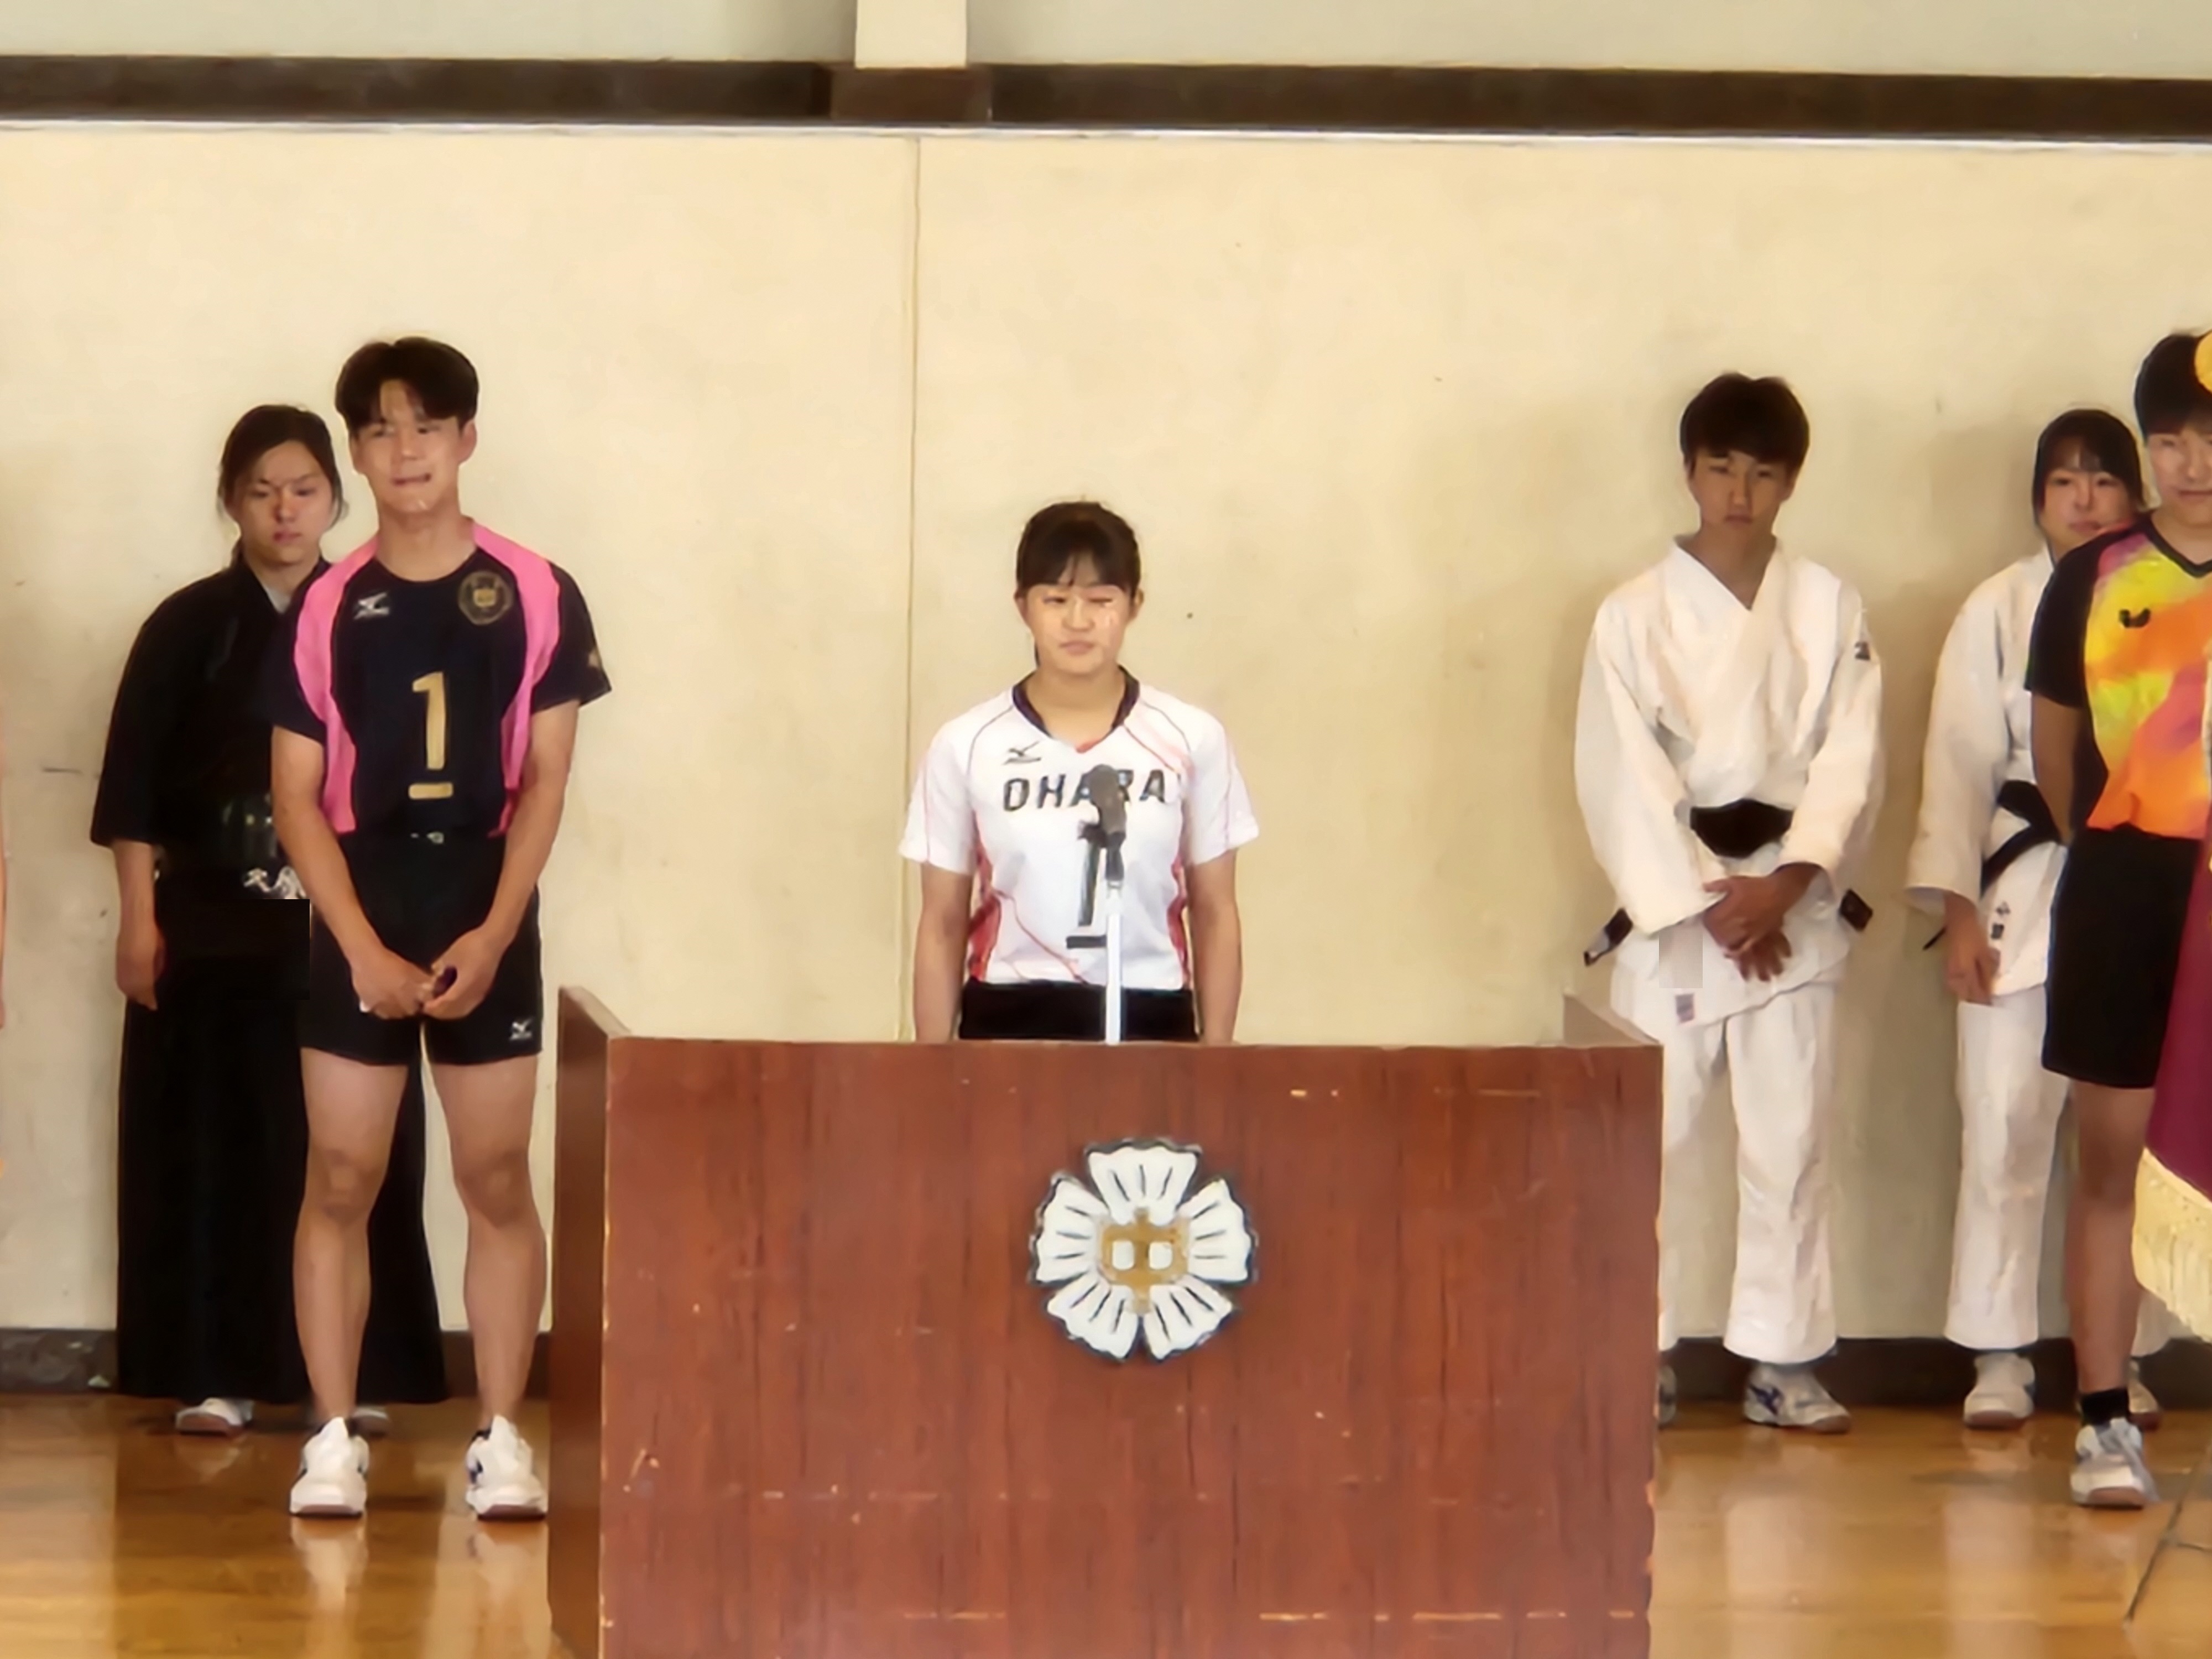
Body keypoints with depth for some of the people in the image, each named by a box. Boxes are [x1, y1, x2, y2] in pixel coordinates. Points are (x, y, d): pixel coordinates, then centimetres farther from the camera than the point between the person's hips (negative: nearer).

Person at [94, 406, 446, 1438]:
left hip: (345, 929, 1)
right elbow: (132, 787, 1)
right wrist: (139, 921, -6)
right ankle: (217, 1374, 5)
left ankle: (351, 1372, 8)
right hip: (215, 929, -1)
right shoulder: (189, 628, 2)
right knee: (214, 1146, 0)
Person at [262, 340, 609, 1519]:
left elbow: (544, 779, -2)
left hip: (486, 922, 0)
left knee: (496, 1184, 2)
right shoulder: (326, 611, 2)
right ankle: (333, 1442, 4)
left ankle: (501, 1441, 7)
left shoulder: (536, 598, 0)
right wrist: (365, 947, -11)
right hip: (357, 926, 1)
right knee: (339, 1183, 0)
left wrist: (492, 934, -12)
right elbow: (297, 797, 0)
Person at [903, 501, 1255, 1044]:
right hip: (1007, 1024, 0)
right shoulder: (968, 746, 2)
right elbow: (942, 926, 7)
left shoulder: (1189, 740, 3)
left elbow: (1215, 914, 8)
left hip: (1149, 1024, 0)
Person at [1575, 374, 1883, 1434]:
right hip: (1672, 905, -1)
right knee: (1653, 1137, -2)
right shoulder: (1634, 617, 1)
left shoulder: (1829, 610, 6)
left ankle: (1783, 1358, 8)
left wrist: (1785, 885, -13)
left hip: (1792, 902, 1)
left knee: (1791, 1137, 1)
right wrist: (1706, 901, -11)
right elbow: (1622, 779, -5)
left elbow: (1851, 762, -1)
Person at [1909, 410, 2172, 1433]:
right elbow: (1959, 765, 4)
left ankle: (2123, 1358, 10)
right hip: (2024, 884, 0)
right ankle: (1998, 1358, 4)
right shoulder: (1998, 611, 6)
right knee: (2005, 1122, -3)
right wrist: (1958, 910, -4)